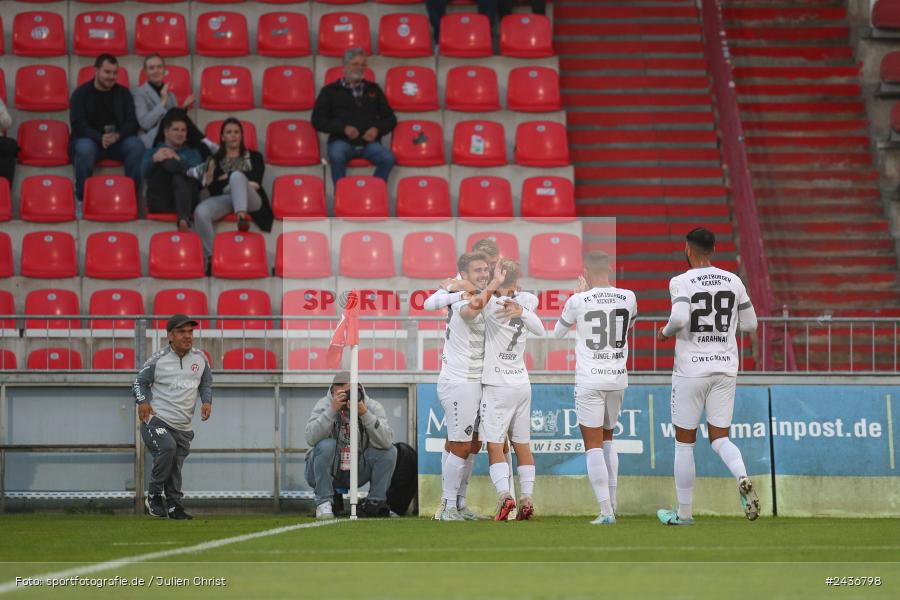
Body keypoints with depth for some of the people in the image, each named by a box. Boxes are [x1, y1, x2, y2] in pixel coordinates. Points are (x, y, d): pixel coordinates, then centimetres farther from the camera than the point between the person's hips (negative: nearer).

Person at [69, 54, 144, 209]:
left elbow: (132, 123, 4)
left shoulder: (123, 93, 11)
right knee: (84, 148, -38)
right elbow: (78, 125, -8)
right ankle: (82, 200, -26)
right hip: (89, 139, -2)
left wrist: (117, 135, -19)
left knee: (137, 146, -29)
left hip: (118, 140, 2)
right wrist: (100, 138, -25)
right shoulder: (81, 93, 3)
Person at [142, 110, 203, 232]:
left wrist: (177, 160, -16)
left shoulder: (192, 154, 28)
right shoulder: (152, 152, 27)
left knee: (179, 178, -36)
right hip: (160, 203, 0)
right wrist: (154, 159, -22)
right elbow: (144, 172, 1)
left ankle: (184, 219, -58)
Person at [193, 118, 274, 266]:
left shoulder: (254, 157, 23)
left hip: (250, 200, -1)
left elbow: (255, 180, 4)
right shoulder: (215, 160, 23)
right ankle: (211, 257, -34)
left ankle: (242, 216, -59)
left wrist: (227, 177, 3)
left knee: (237, 176, -36)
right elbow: (214, 189, 8)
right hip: (224, 198, 1)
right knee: (201, 212, -34)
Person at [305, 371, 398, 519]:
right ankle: (323, 504, -21)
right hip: (325, 470, -2)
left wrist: (365, 414, -34)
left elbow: (386, 442, -26)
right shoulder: (324, 405, -14)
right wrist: (332, 410, -36)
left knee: (389, 451, -16)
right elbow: (311, 439, -30)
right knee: (326, 445, -31)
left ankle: (375, 503, -4)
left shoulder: (373, 407, -9)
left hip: (356, 473, 2)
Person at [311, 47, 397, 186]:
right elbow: (317, 120, 7)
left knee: (388, 158, -30)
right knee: (336, 156, -37)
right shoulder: (330, 91, 15)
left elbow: (390, 118, 23)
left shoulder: (373, 90, 23)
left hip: (369, 142, 2)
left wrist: (377, 129, 0)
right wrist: (344, 128, -8)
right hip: (342, 141, -2)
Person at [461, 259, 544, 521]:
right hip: (522, 383, 5)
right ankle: (527, 500, 7)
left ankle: (504, 496, -19)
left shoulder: (493, 304, -15)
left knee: (494, 444, -5)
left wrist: (492, 286, -23)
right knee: (522, 445, 9)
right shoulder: (526, 301, 2)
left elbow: (468, 312, -31)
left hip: (498, 385, -5)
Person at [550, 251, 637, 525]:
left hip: (589, 381, -4)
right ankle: (611, 501, 20)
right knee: (607, 440, 21)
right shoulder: (628, 298, 0)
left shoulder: (578, 301, -9)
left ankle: (606, 511, -11)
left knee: (594, 446, -2)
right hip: (618, 379, 4)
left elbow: (558, 332, 10)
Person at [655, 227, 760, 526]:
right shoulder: (733, 282, 5)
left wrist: (666, 331, -5)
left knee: (684, 442, 8)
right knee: (720, 437, 8)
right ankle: (742, 477, -23)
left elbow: (679, 318, -26)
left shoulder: (681, 282, -10)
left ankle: (684, 512, 13)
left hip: (691, 369, -4)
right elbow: (750, 323, 11)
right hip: (725, 367, 4)